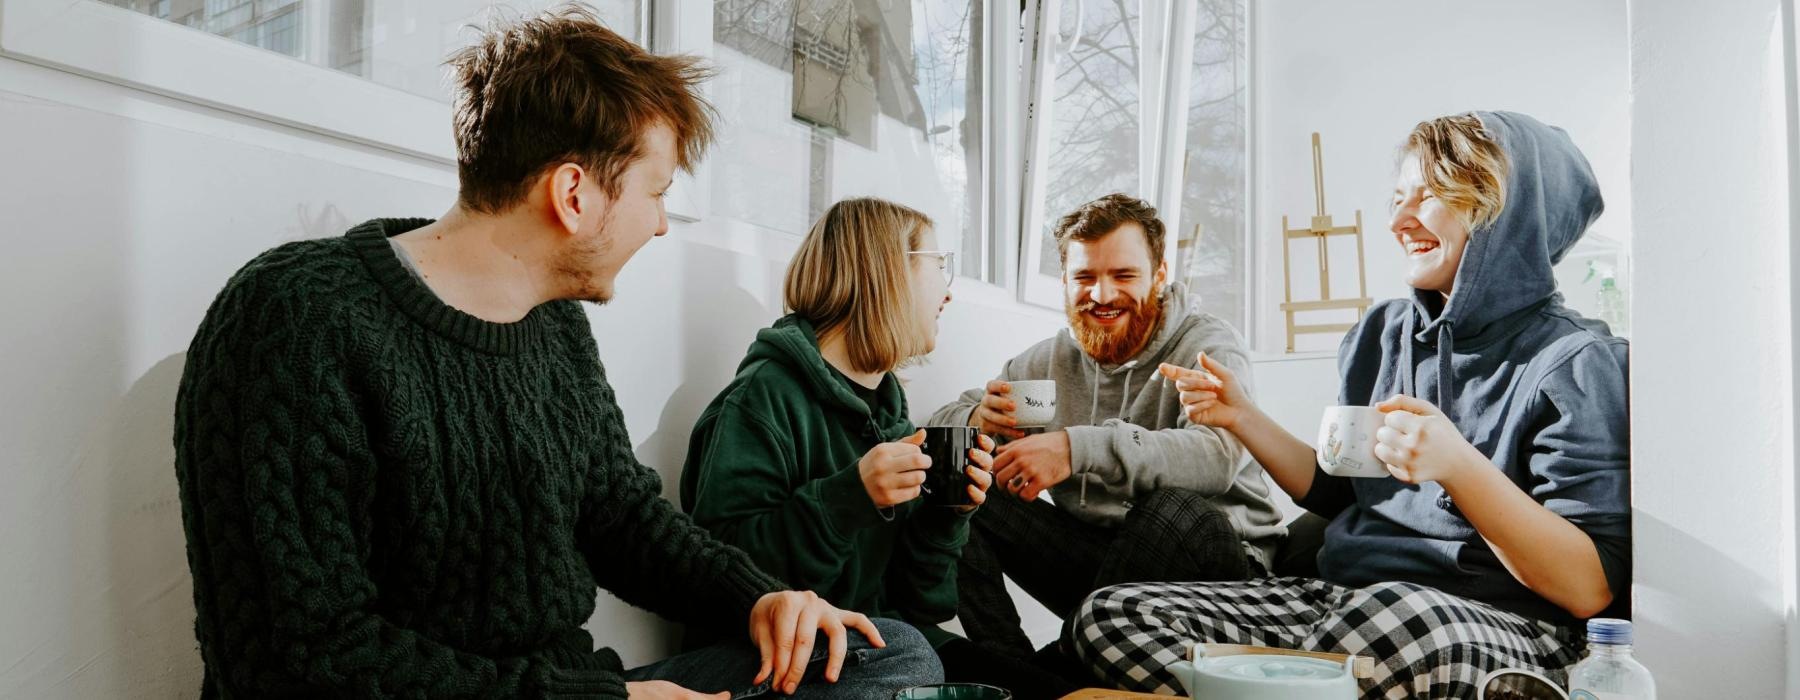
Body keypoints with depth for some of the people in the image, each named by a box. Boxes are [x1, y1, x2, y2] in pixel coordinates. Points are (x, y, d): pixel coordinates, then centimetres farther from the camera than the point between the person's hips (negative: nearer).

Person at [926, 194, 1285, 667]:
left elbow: (1219, 456, -30)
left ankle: (1059, 675, -17)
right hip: (1090, 551, 4)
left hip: (1211, 557, -3)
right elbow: (940, 427, 5)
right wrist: (978, 420, -21)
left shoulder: (1209, 347, -8)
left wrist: (1081, 447, -42)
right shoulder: (1052, 359, 6)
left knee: (1174, 506, -36)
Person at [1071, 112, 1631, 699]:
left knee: (1388, 615, -43)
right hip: (1343, 597, 6)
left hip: (1500, 627, -6)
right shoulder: (1382, 333, 13)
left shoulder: (1576, 364, -6)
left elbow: (1590, 590, -13)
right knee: (1111, 615, -12)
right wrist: (1243, 418, 10)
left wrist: (1459, 465, -25)